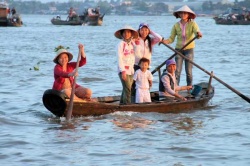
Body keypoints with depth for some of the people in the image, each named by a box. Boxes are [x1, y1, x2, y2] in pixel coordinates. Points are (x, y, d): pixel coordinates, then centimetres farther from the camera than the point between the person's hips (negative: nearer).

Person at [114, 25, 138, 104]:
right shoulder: (121, 44, -7)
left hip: (131, 69, 6)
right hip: (123, 69, -6)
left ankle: (122, 104, 18)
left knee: (126, 89, 9)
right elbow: (119, 58, -12)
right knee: (127, 89, -13)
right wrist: (123, 71, -18)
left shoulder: (132, 43, 11)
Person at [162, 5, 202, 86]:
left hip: (189, 49, -2)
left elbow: (197, 31, -21)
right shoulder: (176, 25, 2)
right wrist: (165, 41, -20)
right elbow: (171, 38, 1)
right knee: (177, 71, -4)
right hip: (178, 49, 2)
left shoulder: (192, 24, -3)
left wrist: (198, 33, -45)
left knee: (188, 71, 2)